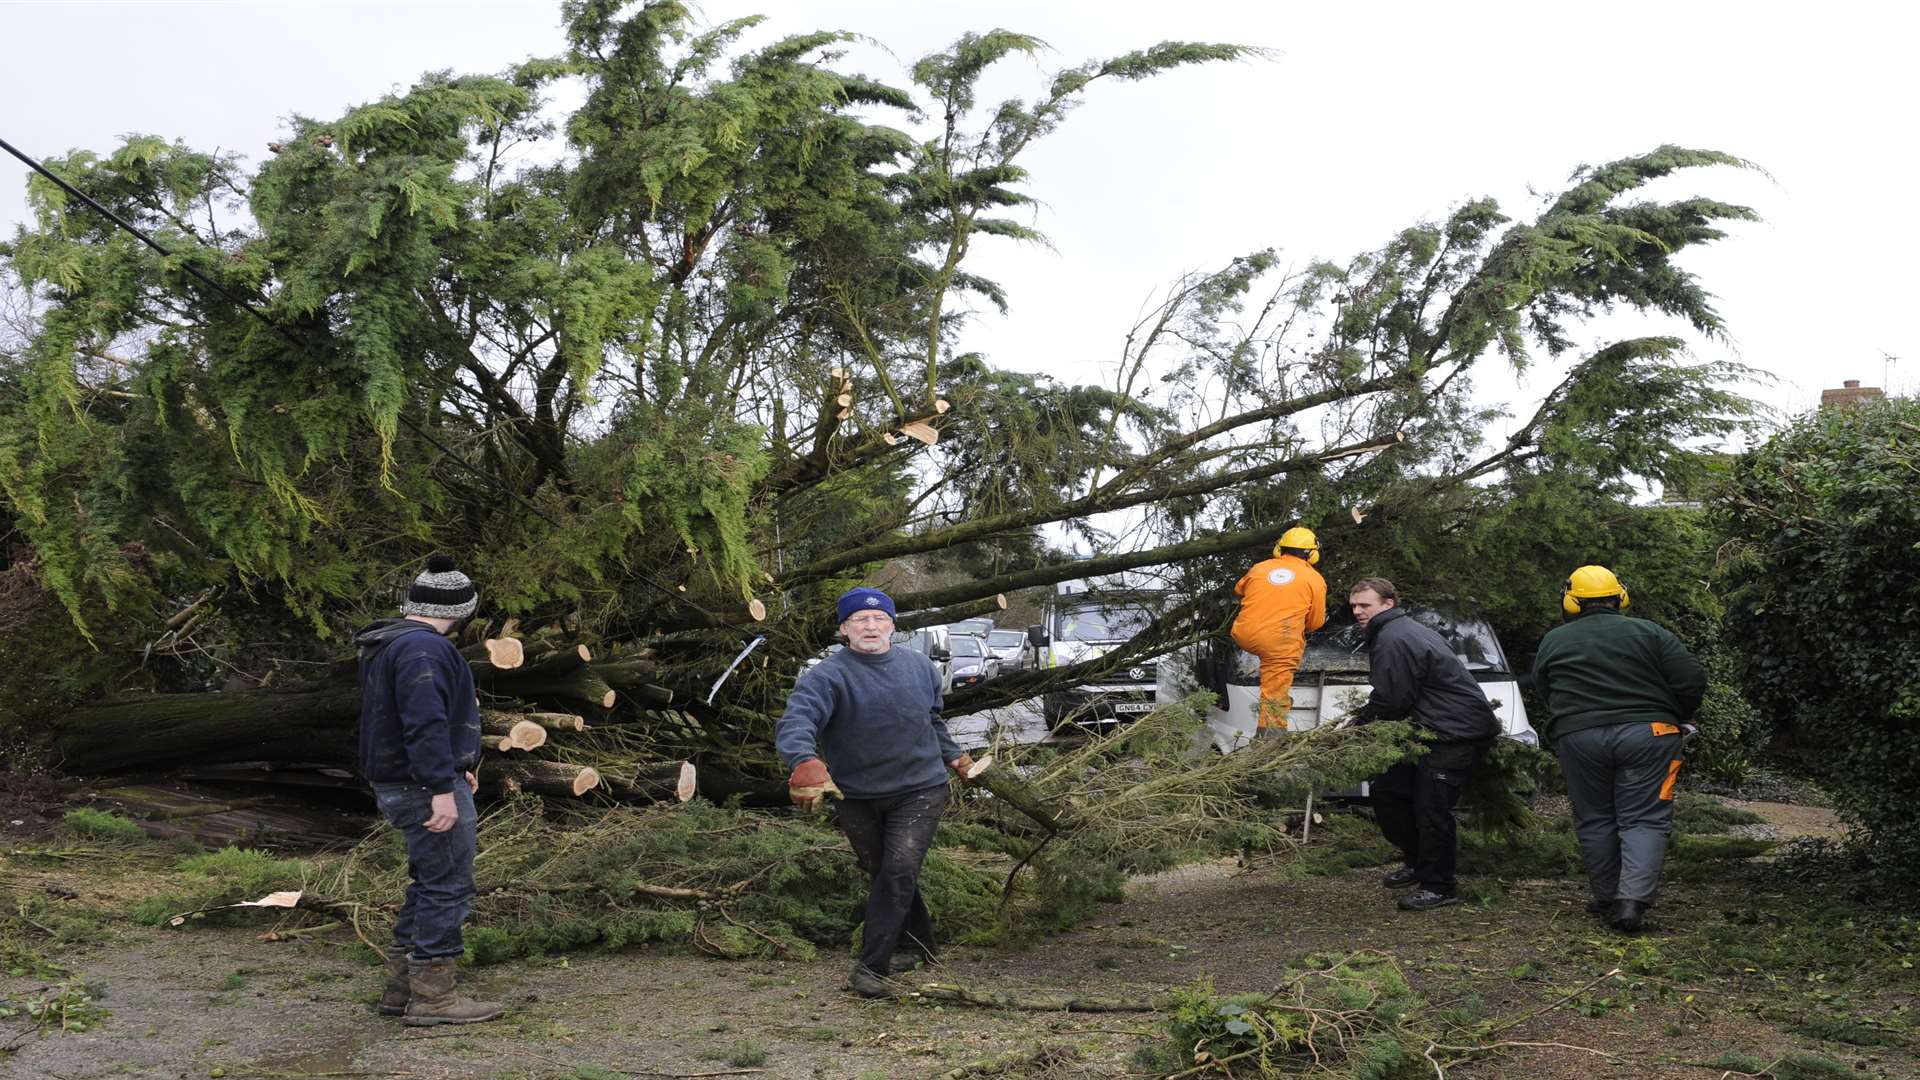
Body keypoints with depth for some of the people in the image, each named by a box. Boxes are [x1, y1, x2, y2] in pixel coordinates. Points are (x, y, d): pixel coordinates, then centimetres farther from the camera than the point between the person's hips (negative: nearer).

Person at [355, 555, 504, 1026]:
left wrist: (454, 767, 29)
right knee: (448, 886, -4)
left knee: (428, 884, 17)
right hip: (428, 787, -11)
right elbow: (426, 723, -27)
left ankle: (401, 988, 23)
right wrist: (442, 788, -28)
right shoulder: (423, 648, -18)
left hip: (401, 785, 11)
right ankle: (432, 996, 1)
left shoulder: (387, 645, 16)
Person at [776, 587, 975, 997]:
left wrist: (952, 755, 24)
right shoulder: (827, 676, -14)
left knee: (899, 871, -15)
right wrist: (805, 760, -51)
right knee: (884, 875, 13)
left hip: (919, 791, 1)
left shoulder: (920, 667, 3)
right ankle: (917, 946, 35)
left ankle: (872, 966, -10)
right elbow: (796, 719, -32)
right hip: (856, 797, 0)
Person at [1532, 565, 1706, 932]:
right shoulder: (1649, 633, 5)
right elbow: (1692, 679, 0)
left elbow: (1544, 695, 15)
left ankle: (1607, 899, 17)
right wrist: (1676, 721, 15)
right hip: (1645, 734, -1)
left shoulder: (1552, 643, 11)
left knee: (1595, 821, 12)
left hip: (1578, 737, 1)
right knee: (1644, 821, 1)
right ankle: (1633, 901, -11)